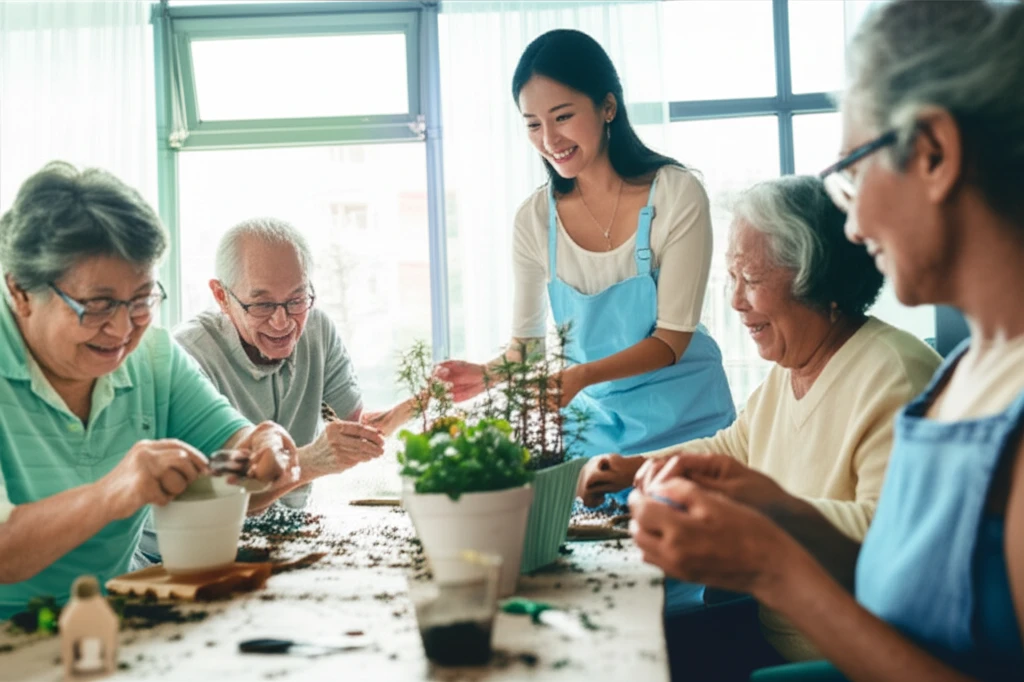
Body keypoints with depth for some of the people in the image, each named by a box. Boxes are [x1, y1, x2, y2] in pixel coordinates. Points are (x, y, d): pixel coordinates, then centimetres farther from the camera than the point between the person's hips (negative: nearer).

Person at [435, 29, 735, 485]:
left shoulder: (676, 195, -15)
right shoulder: (535, 218, -5)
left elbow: (672, 339, -15)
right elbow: (527, 342, 2)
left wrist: (582, 375, -30)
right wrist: (488, 374, -20)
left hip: (681, 419, -2)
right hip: (592, 420, 3)